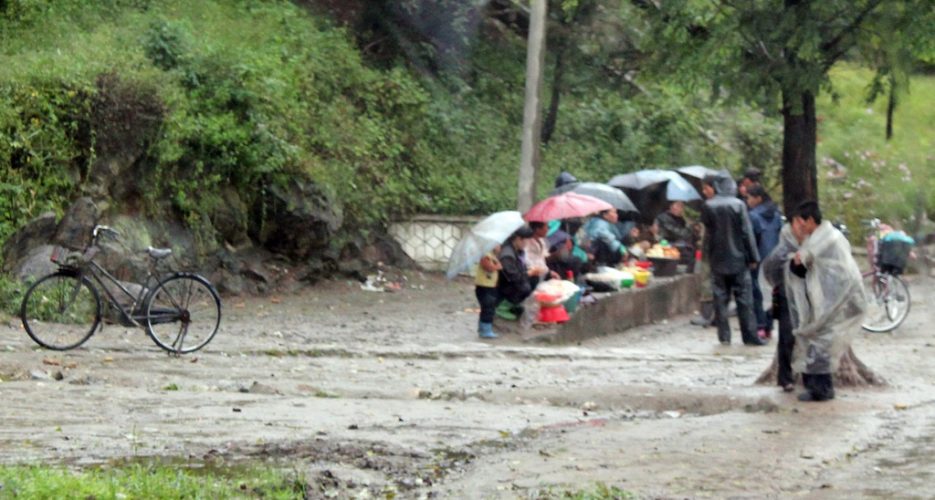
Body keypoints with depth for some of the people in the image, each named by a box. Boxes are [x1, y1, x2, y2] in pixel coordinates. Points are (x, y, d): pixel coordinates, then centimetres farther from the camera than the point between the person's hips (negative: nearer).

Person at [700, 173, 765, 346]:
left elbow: (707, 234, 1)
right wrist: (753, 257, 0)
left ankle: (724, 335, 2)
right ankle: (750, 336, 1)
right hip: (739, 260, 0)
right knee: (744, 299, 3)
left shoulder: (708, 207, -4)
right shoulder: (738, 204, -3)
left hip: (718, 260, 0)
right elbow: (747, 232, -4)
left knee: (720, 299, 6)